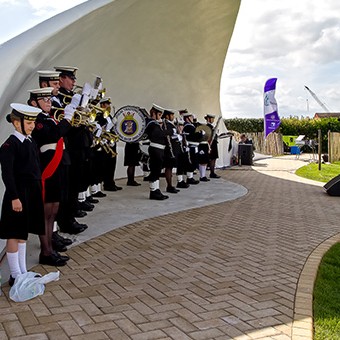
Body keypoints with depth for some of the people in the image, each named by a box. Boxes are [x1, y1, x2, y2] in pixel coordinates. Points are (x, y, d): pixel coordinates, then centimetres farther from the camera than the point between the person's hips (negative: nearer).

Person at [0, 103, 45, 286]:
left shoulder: (31, 143, 10)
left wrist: (38, 192, 17)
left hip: (32, 193, 8)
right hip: (18, 194, -8)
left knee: (23, 233, 16)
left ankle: (23, 271, 26)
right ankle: (15, 275, 11)